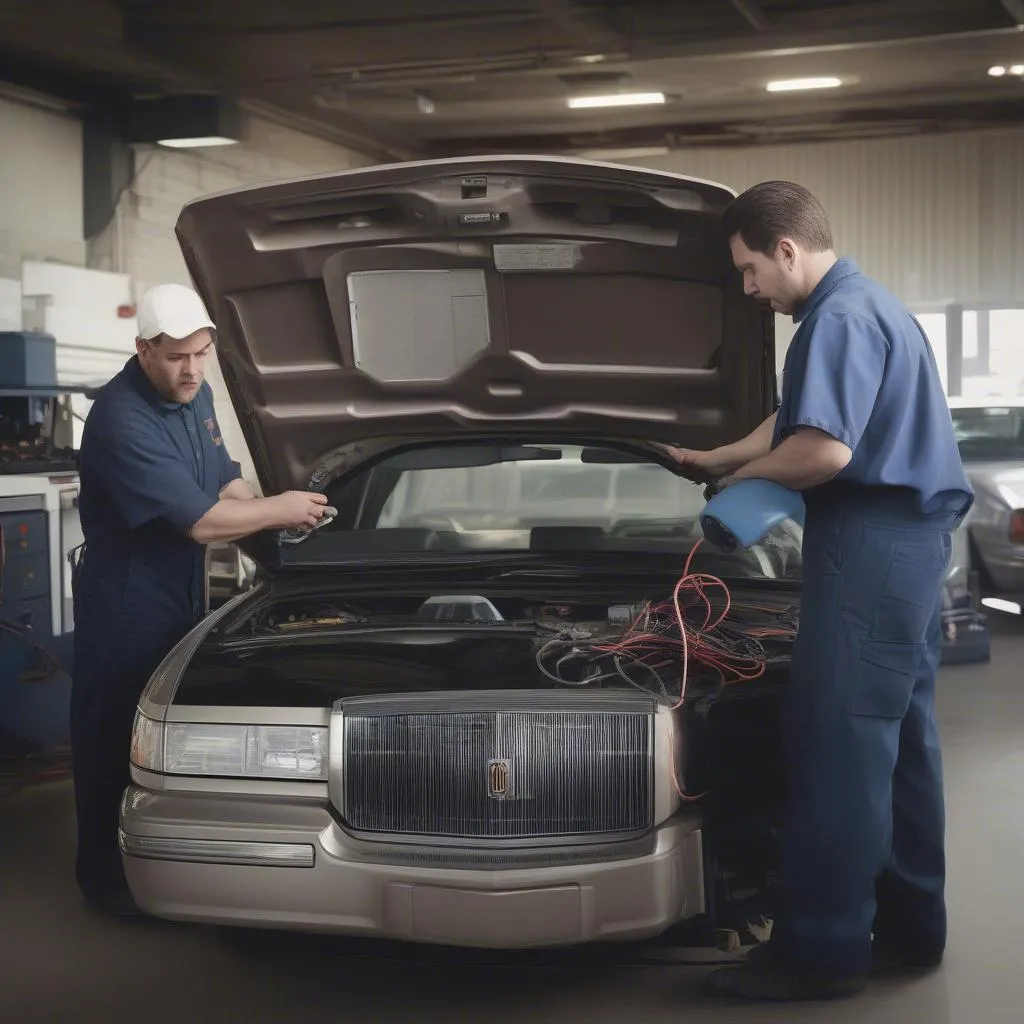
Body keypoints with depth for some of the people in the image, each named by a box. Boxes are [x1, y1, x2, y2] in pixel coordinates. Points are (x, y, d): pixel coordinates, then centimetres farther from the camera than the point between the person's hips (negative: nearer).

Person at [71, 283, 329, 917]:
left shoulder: (196, 396, 3)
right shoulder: (123, 422, -27)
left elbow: (223, 483, 15)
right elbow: (201, 522, -27)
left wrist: (267, 509, -5)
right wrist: (279, 511, -14)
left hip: (181, 595, 9)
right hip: (125, 605, -8)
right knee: (116, 744, 2)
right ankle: (108, 876, 15)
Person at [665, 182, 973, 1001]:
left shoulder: (840, 319, -14)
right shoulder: (870, 308, 21)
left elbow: (824, 450, -23)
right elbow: (799, 421, 32)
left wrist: (744, 478, -7)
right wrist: (722, 459, 35)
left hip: (872, 542, -11)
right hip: (911, 541, 11)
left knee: (839, 743, -8)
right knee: (900, 738, 14)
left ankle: (822, 952, -4)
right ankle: (910, 926, 22)